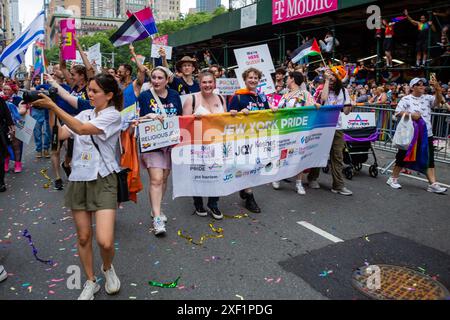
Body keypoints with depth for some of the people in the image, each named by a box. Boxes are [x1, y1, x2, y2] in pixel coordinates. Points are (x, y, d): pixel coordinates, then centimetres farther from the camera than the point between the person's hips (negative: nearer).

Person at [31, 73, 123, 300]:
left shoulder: (113, 115, -6)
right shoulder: (84, 114, 13)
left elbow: (82, 129, -21)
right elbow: (60, 135, 4)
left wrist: (53, 106, -21)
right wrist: (48, 112, -5)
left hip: (103, 180, -5)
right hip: (78, 179, 6)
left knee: (105, 241, -12)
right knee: (83, 237, 10)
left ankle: (107, 268, 21)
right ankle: (90, 282, 29)